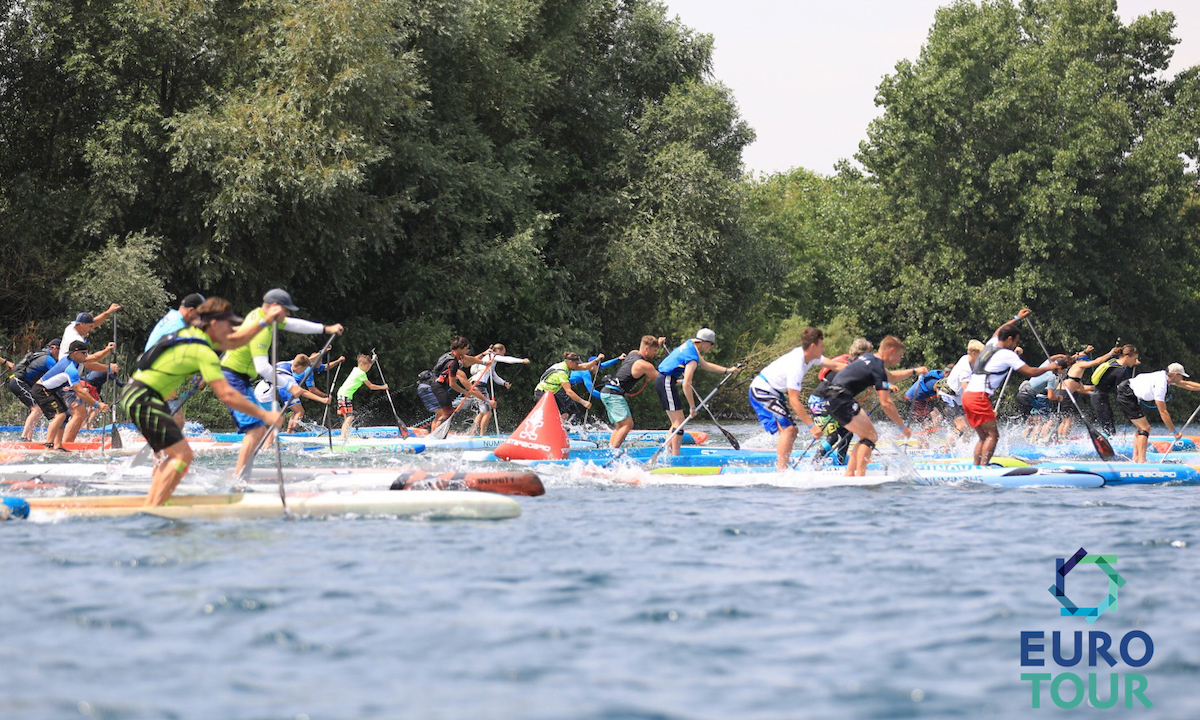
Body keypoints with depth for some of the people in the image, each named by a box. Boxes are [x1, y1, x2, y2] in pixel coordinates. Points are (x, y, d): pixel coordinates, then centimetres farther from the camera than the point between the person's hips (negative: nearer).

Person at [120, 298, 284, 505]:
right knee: (182, 454, -13)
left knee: (177, 455, 14)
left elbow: (235, 342, 25)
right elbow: (226, 395, -23)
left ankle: (149, 506, 15)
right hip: (143, 399, -10)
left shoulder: (193, 334, 11)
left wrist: (265, 321, 17)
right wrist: (264, 415, -19)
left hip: (134, 394, 10)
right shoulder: (203, 352, -18)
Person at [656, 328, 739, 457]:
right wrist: (692, 407, -16)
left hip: (662, 380, 10)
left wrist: (727, 370, 24)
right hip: (667, 382, -10)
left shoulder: (690, 344, 12)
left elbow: (705, 365, 26)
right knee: (679, 421, -10)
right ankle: (675, 457, -12)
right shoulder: (693, 357, -18)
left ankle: (667, 453, 10)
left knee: (676, 422, 13)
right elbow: (686, 385, -22)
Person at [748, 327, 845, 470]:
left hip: (773, 392, 10)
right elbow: (794, 402, -29)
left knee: (792, 431, 8)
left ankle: (781, 470, 10)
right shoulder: (796, 366, -29)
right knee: (787, 429, -19)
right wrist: (811, 425, -28)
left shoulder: (808, 356, -2)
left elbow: (835, 365, 5)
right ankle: (781, 473, -21)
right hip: (761, 391, -10)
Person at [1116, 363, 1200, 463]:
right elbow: (1163, 412, -20)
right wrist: (1174, 432, -15)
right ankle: (1141, 460, -18)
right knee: (1145, 428, -11)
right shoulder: (1160, 385, -23)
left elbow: (1186, 384, 19)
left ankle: (1135, 459, 9)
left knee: (1142, 428, 13)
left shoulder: (1166, 376, 4)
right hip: (1126, 395, -10)